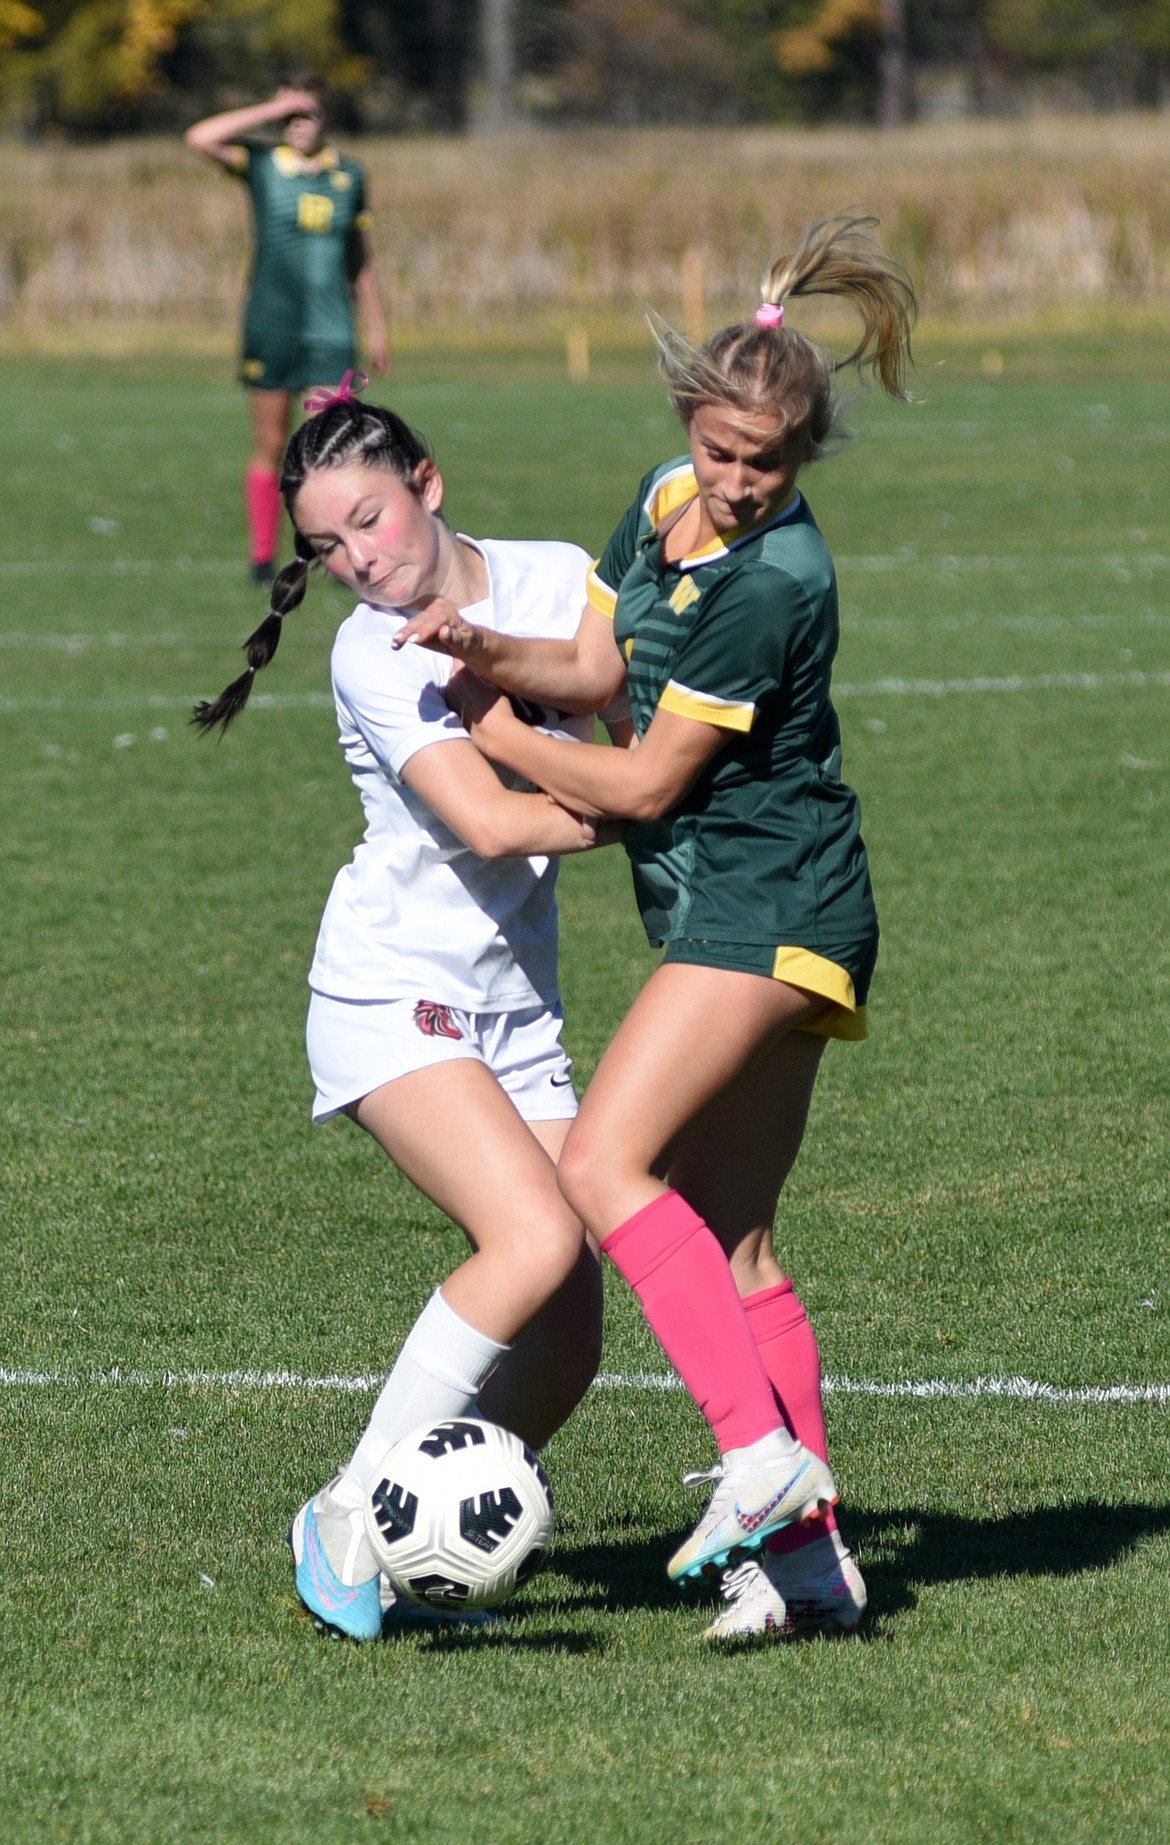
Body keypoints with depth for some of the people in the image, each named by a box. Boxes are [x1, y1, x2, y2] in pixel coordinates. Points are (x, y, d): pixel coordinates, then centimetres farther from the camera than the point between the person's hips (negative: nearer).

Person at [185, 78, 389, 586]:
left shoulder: (349, 175, 9)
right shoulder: (261, 165, 1)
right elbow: (200, 138, -15)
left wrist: (376, 329, 17)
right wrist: (272, 109, -12)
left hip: (331, 333, 1)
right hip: (271, 329, -1)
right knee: (269, 448, 3)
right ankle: (262, 558, 11)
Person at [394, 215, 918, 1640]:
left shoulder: (771, 582, -21)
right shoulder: (669, 500, 5)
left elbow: (645, 783, -16)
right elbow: (595, 666, 8)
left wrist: (490, 731, -4)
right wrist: (490, 650, -12)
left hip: (768, 907, -9)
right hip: (742, 917, 9)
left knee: (604, 1164, -19)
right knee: (727, 1240, 8)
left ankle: (760, 1450, -25)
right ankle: (808, 1553, 9)